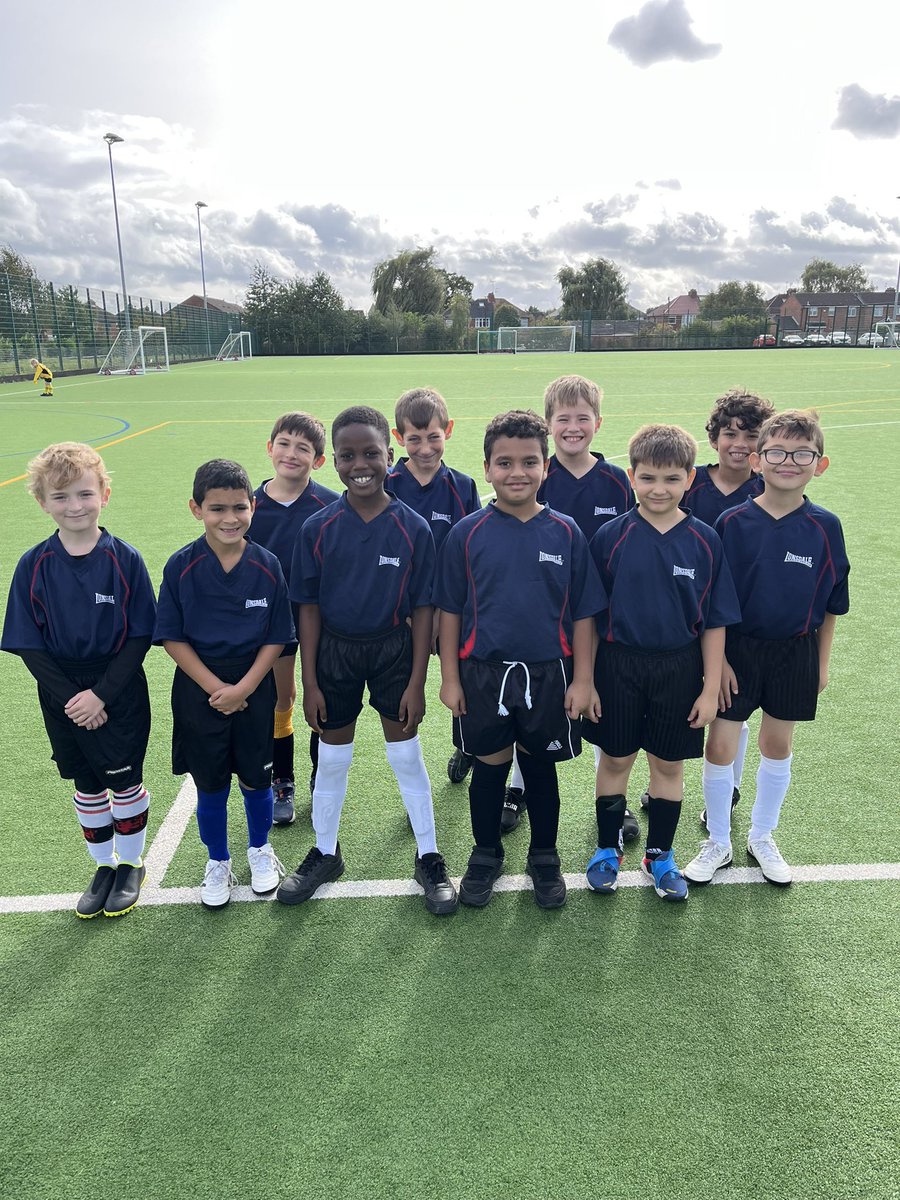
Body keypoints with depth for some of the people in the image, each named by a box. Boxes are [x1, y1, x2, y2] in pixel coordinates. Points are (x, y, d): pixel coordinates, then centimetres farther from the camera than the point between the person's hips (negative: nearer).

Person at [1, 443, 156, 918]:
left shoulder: (125, 559, -12)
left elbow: (140, 636, -11)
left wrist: (101, 693, -17)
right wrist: (69, 697, -13)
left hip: (119, 694, -2)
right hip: (63, 697, 2)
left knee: (125, 783, 10)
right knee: (86, 786, 16)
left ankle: (131, 865, 32)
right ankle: (104, 866, 35)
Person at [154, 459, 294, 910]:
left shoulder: (266, 565, -8)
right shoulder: (181, 566, -10)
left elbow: (276, 638, -4)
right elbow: (172, 637, -8)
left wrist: (244, 687, -14)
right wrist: (214, 686, -15)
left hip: (254, 689, 1)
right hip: (199, 689, 0)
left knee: (256, 777, 13)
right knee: (210, 784, 12)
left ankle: (260, 849, 39)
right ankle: (218, 863, 34)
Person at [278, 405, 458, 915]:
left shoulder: (413, 528, -11)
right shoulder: (318, 528, -8)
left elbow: (422, 609, -7)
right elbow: (309, 607, -3)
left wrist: (416, 682, -8)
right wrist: (310, 682, -4)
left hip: (394, 649, -1)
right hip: (335, 650, 1)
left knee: (407, 757, 8)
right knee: (333, 758, 15)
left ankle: (430, 859, 27)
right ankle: (325, 855, 36)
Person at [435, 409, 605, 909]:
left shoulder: (566, 532, -3)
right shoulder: (466, 533, -4)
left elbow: (582, 614, 0)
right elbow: (450, 611, 0)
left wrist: (581, 679, -2)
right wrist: (449, 677, -1)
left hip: (548, 674, 0)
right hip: (482, 674, 0)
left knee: (541, 767, 14)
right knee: (489, 768, 13)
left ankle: (544, 858, 34)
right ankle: (485, 856, 34)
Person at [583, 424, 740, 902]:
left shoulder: (704, 541, -6)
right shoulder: (611, 536, -9)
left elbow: (714, 622, -1)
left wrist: (710, 687, -2)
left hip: (680, 668, 1)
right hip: (619, 664, -1)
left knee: (669, 764, 13)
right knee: (616, 759, 12)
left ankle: (660, 855, 32)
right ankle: (607, 849, 32)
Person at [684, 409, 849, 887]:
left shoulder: (825, 527, -6)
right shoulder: (732, 523, -10)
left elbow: (830, 604, 3)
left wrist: (822, 663, 6)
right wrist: (718, 658, -8)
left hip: (795, 652, 2)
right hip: (736, 649, -1)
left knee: (778, 744, 14)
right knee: (720, 745, 2)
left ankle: (762, 837, 35)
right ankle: (718, 843, 23)